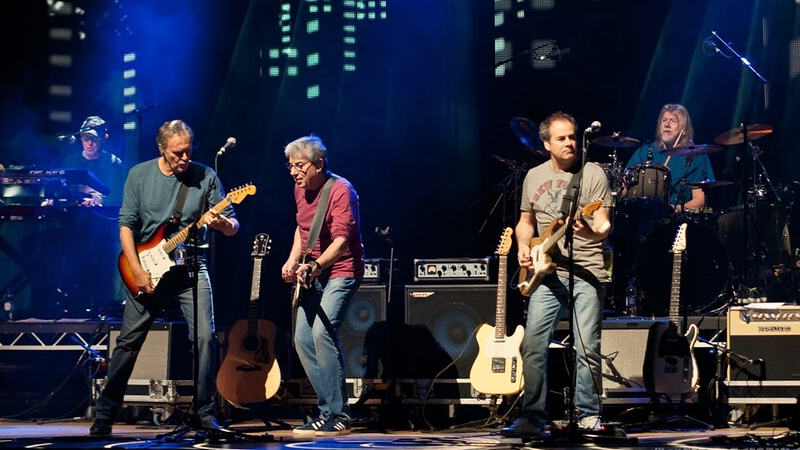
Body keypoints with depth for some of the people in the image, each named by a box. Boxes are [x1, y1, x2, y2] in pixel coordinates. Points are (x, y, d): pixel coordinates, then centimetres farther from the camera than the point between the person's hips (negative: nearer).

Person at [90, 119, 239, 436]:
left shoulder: (205, 176, -2)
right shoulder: (139, 175, 0)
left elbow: (233, 227, 0)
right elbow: (126, 225, 0)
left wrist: (222, 223, -25)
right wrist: (137, 270, -10)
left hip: (191, 269, -1)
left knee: (205, 336, -14)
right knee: (129, 340, 3)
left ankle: (205, 412, -3)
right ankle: (104, 413, 15)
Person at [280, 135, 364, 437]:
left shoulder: (340, 190, -19)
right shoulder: (300, 189, 6)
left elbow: (341, 241, -30)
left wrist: (315, 266, -43)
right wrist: (293, 260, 10)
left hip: (341, 270, -9)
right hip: (313, 273, 9)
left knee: (322, 331, -24)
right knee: (303, 338, 4)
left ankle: (338, 416, -20)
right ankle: (328, 410, 11)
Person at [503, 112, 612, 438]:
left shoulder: (593, 174, -1)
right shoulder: (534, 177, 12)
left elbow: (604, 224, -7)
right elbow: (526, 220, 23)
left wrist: (593, 233, -30)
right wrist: (523, 246, 4)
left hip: (586, 273, -3)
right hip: (546, 273, 3)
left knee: (587, 348, -5)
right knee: (533, 345, -5)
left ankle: (588, 416, 8)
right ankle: (533, 418, 2)